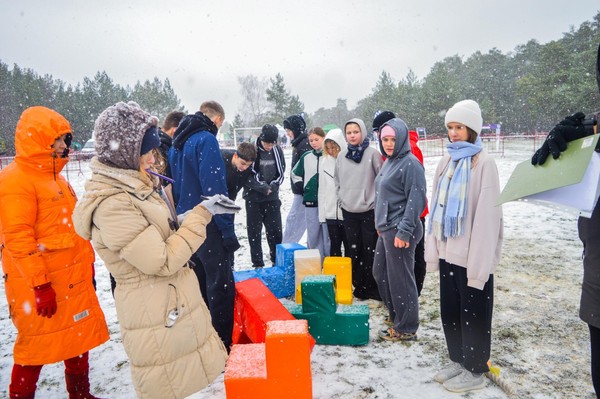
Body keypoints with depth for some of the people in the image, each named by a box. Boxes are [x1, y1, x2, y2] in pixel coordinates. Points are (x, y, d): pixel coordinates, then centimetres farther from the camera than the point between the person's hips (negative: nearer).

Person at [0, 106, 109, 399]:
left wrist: (87, 264, 18)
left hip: (74, 281, 9)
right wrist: (40, 284, -19)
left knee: (80, 339, 17)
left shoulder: (55, 177, 14)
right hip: (39, 286, -9)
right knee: (35, 347, 6)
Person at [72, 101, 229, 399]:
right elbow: (162, 261, -23)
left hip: (175, 303, 9)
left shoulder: (135, 186, 5)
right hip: (156, 316, -9)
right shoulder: (112, 205, -23)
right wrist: (201, 214, -19)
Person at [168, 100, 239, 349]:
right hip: (209, 227, -9)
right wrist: (228, 230, -19)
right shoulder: (206, 140, -15)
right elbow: (215, 189, -22)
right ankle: (222, 345, 10)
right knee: (221, 286, 1)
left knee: (198, 284, 20)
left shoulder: (177, 144, 13)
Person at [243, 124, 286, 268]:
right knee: (254, 231, 5)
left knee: (275, 230, 7)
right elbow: (247, 175, -11)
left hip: (272, 198, 3)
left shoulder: (277, 150, 0)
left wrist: (272, 186, -11)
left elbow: (281, 172, 6)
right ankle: (257, 264, 16)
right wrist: (263, 187, -19)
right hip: (253, 198, -2)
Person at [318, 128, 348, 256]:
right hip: (331, 213, 4)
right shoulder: (324, 162, 7)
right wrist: (322, 213, 7)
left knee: (349, 247, 7)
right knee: (334, 247, 14)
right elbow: (322, 190, 10)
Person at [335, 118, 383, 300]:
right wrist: (342, 198, 9)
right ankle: (359, 285, 23)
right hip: (348, 210, 4)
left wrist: (376, 201, -6)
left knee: (371, 250, 1)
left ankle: (373, 287, 14)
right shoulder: (342, 155, 7)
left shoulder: (372, 153, -7)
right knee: (354, 250, 11)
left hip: (369, 210, -4)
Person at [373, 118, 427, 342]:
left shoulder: (410, 163, -13)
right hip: (386, 229, 10)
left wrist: (404, 231, -20)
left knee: (400, 279, -1)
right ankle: (395, 315, 35)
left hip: (400, 231, -10)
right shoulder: (389, 162, 14)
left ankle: (406, 328, 15)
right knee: (380, 273, 18)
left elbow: (416, 200, -18)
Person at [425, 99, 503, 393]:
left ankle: (475, 371, 26)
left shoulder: (483, 163, -12)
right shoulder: (447, 162, 9)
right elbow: (436, 207, 9)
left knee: (473, 314, 8)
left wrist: (478, 263, -17)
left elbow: (487, 216, -15)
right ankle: (458, 361, 35)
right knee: (450, 311, 16)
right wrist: (432, 251, 7)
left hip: (472, 256, -6)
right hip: (448, 252, 7)